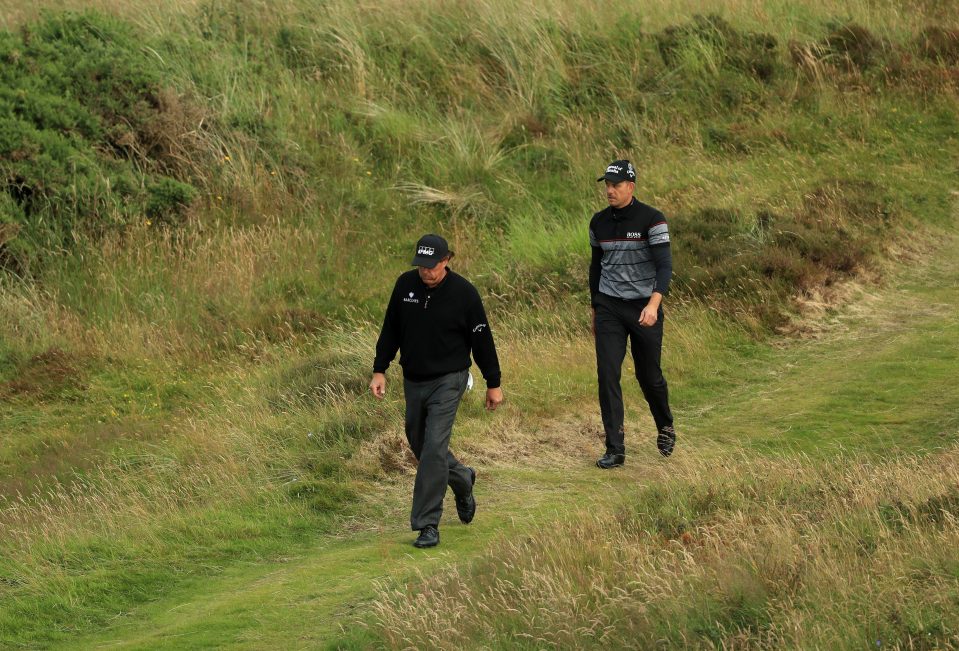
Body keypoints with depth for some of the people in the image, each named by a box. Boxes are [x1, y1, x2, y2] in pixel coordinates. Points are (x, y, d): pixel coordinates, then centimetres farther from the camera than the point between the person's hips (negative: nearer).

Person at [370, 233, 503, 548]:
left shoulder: (464, 293, -13)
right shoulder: (405, 285, -2)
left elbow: (482, 340, -4)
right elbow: (391, 330, 9)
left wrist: (493, 384, 1)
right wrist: (380, 371, 5)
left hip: (447, 381, -5)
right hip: (413, 380, 5)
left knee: (434, 448, -14)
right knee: (419, 444, 15)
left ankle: (427, 525, -11)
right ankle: (461, 480, 44)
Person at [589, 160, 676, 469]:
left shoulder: (652, 219, -11)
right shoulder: (599, 222, 4)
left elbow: (664, 265, -19)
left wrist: (654, 304, -33)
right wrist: (595, 309, 18)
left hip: (644, 308, -3)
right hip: (609, 307, 3)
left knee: (649, 375, 8)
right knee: (607, 374, -8)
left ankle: (665, 428, 37)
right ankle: (615, 449, -7)